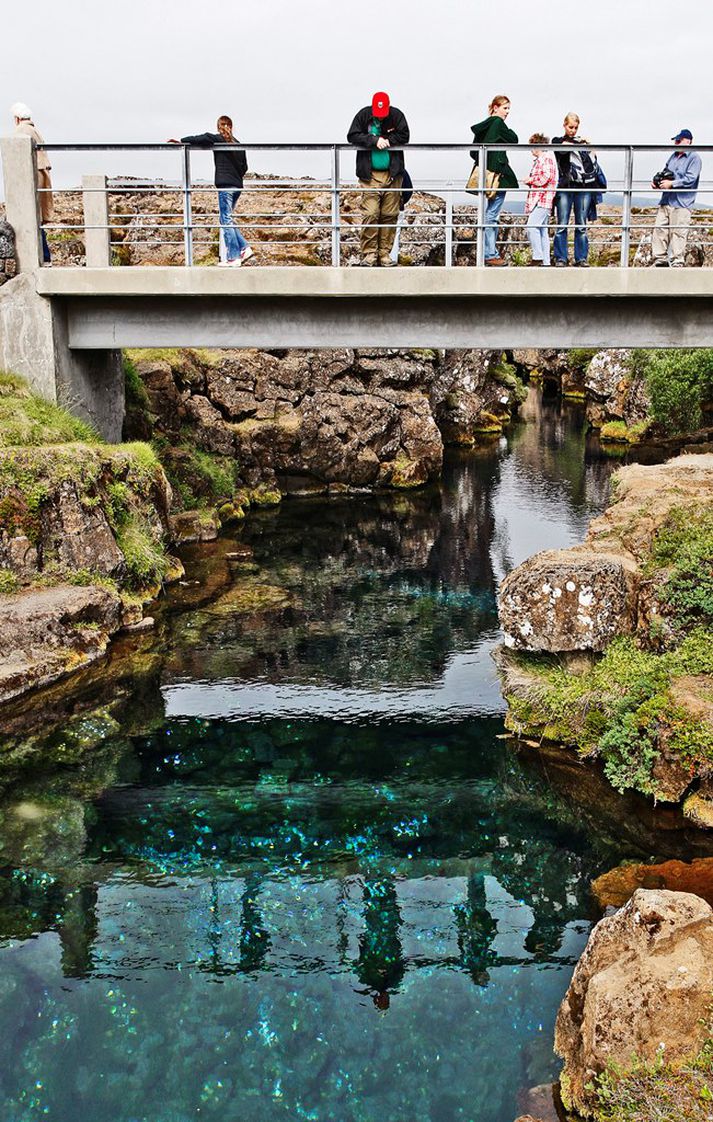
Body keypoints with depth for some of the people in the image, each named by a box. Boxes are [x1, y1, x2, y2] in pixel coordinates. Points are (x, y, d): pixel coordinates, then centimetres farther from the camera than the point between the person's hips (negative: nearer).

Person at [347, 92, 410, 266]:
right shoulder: (363, 115, 1)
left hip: (392, 174, 2)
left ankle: (385, 253, 9)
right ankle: (369, 253, -3)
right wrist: (375, 141, -14)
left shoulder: (397, 115, 3)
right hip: (370, 175, -2)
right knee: (370, 214, -10)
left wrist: (386, 140, -12)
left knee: (390, 215, 2)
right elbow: (352, 136, -5)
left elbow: (404, 136, -2)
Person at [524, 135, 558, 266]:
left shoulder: (546, 157, -6)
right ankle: (545, 262, 9)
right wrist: (531, 180, 16)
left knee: (532, 227, -20)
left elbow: (545, 177, -18)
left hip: (543, 200, -11)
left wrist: (530, 180, -6)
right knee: (542, 231, 8)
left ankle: (538, 258, -21)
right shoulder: (539, 160, 25)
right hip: (539, 200, 11)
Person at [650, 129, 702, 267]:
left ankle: (677, 263, -5)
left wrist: (671, 184, -16)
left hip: (681, 204, -7)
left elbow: (690, 179, -13)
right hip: (666, 201, 7)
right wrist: (657, 181, 6)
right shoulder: (673, 156, 19)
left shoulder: (694, 158, -3)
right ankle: (660, 260, 8)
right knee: (659, 230, 2)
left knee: (678, 233, -8)